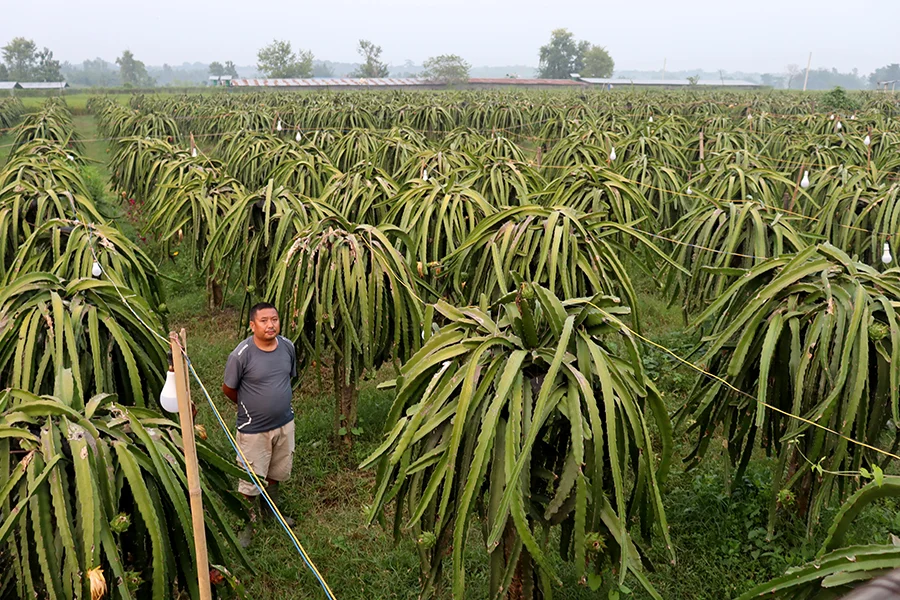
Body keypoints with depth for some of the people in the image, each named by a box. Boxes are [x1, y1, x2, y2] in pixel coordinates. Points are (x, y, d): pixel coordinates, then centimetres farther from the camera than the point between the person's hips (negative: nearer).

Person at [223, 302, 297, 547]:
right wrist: (250, 406, 6)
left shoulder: (288, 347, -8)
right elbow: (228, 389, -8)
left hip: (284, 423, 5)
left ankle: (271, 511, 48)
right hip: (254, 429, -5)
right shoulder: (241, 355, -23)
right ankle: (247, 523, 32)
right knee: (251, 481, 8)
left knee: (276, 472, 23)